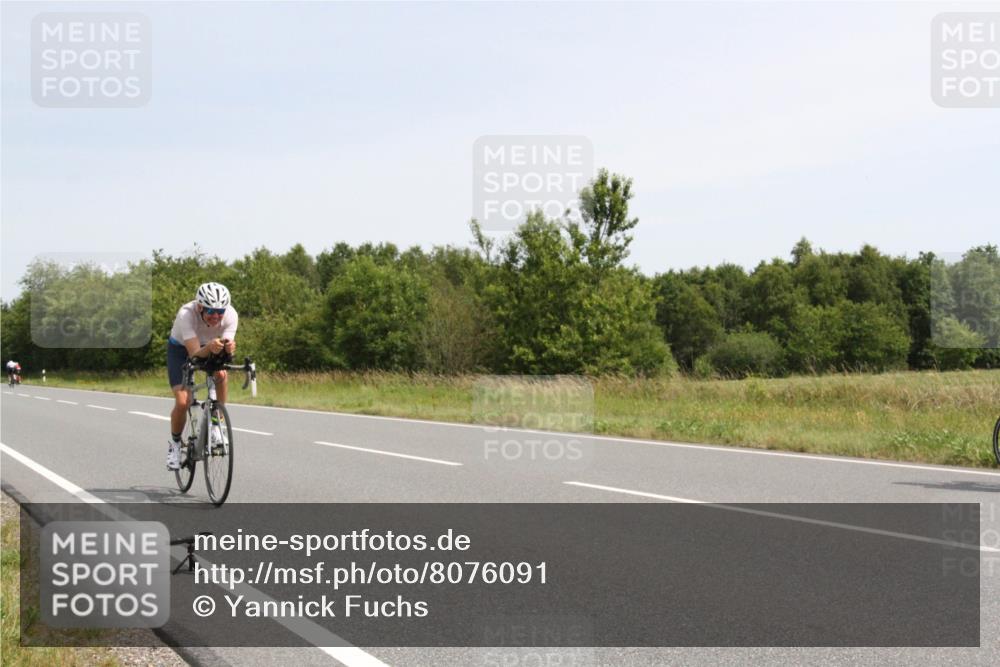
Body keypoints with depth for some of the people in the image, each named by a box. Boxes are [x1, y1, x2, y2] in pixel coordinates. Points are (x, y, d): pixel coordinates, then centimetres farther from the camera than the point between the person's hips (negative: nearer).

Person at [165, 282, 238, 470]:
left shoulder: (231, 314, -29)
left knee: (220, 373, -32)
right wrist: (210, 347, -62)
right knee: (182, 402, -17)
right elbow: (195, 354, -41)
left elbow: (227, 347, -31)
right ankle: (175, 443, 11)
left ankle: (216, 424, -11)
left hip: (210, 350, 2)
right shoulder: (186, 314, -37)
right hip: (181, 349, -2)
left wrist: (228, 347, -54)